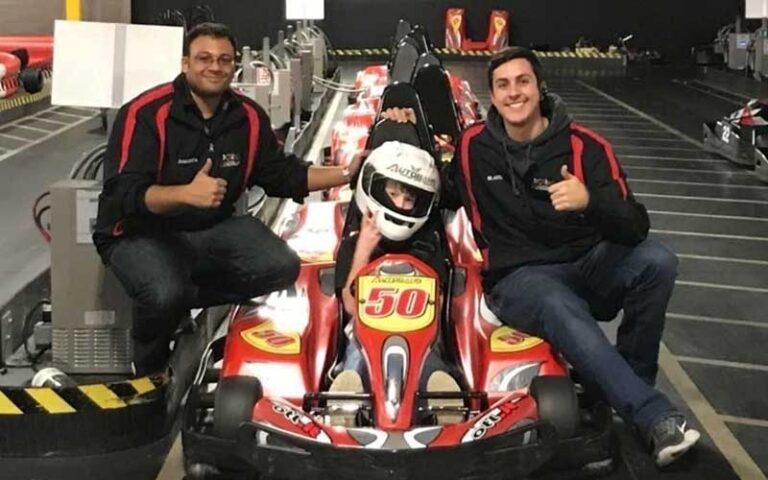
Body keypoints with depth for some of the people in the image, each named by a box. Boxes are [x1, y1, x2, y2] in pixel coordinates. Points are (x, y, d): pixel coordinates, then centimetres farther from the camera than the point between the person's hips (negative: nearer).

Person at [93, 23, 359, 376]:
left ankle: (182, 299, -7)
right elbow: (125, 194, -26)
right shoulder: (145, 113, -18)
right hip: (141, 232, -5)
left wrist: (347, 173, 1)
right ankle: (150, 370, 0)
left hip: (213, 228, 6)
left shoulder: (249, 117, -1)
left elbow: (283, 175, 11)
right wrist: (186, 193, -44)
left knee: (282, 266, -14)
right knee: (166, 294, -34)